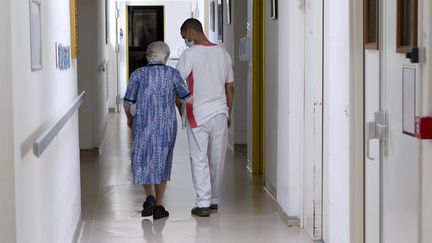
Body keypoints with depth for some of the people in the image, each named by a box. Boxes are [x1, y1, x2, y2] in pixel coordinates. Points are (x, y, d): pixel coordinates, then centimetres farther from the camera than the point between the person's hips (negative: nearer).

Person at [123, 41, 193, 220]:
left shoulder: (138, 74, -2)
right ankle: (158, 207, 15)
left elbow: (127, 102, -2)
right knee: (162, 162, 13)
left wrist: (129, 118, 17)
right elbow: (188, 99, -4)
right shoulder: (172, 74, -3)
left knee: (142, 160, 16)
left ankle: (149, 198, -2)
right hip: (166, 126, 0)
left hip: (143, 124, 0)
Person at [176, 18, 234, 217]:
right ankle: (214, 199, 23)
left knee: (199, 159, 0)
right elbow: (230, 88, 12)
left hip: (198, 115, -5)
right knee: (217, 158, 13)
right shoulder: (223, 53, 8)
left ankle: (203, 203, -4)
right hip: (220, 113, 5)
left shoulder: (190, 54, -10)